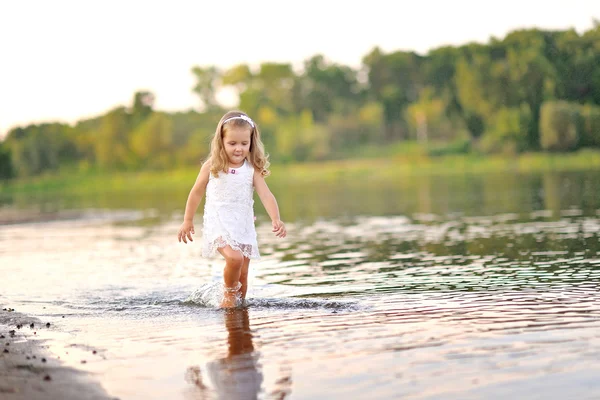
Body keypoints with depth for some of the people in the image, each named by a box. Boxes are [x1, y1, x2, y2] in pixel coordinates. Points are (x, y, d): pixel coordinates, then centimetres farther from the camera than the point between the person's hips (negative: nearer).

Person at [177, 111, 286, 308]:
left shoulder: (252, 170, -3)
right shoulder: (211, 167, -4)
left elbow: (266, 195, -11)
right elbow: (196, 193, 8)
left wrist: (276, 219, -28)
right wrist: (188, 221, 13)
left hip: (244, 226, 2)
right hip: (219, 224, -2)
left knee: (242, 274, 6)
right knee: (234, 258, -26)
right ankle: (229, 294, 0)